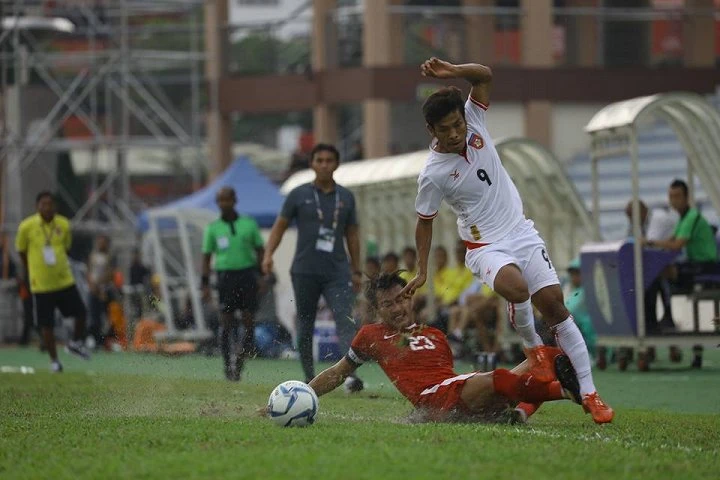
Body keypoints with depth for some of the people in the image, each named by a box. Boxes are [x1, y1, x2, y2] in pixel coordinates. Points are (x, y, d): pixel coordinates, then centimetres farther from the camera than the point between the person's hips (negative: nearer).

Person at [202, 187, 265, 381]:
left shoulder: (249, 224, 8)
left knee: (249, 320, -6)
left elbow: (260, 250, 12)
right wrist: (205, 283, 2)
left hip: (247, 273, 0)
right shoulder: (213, 228, 7)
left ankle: (243, 355, 11)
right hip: (225, 275, 0)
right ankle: (228, 366, 3)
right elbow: (206, 256, 10)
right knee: (227, 322, -3)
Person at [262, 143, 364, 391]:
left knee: (345, 320, -17)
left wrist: (356, 271, 16)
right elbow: (280, 226, 6)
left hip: (337, 272, 1)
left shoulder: (346, 197, 10)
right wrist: (268, 254, -9)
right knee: (305, 327, 6)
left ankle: (351, 375, -29)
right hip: (305, 271, -1)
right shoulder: (299, 195, 3)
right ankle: (309, 378, 18)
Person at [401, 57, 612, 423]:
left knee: (554, 303, -5)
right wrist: (422, 270, 3)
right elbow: (425, 222, 1)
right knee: (516, 287, -35)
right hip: (485, 247, -4)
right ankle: (533, 347, -6)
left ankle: (588, 393, -3)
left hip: (522, 234, 4)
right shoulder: (432, 174, -13)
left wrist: (453, 71, -24)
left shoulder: (474, 124, -4)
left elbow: (484, 75, -5)